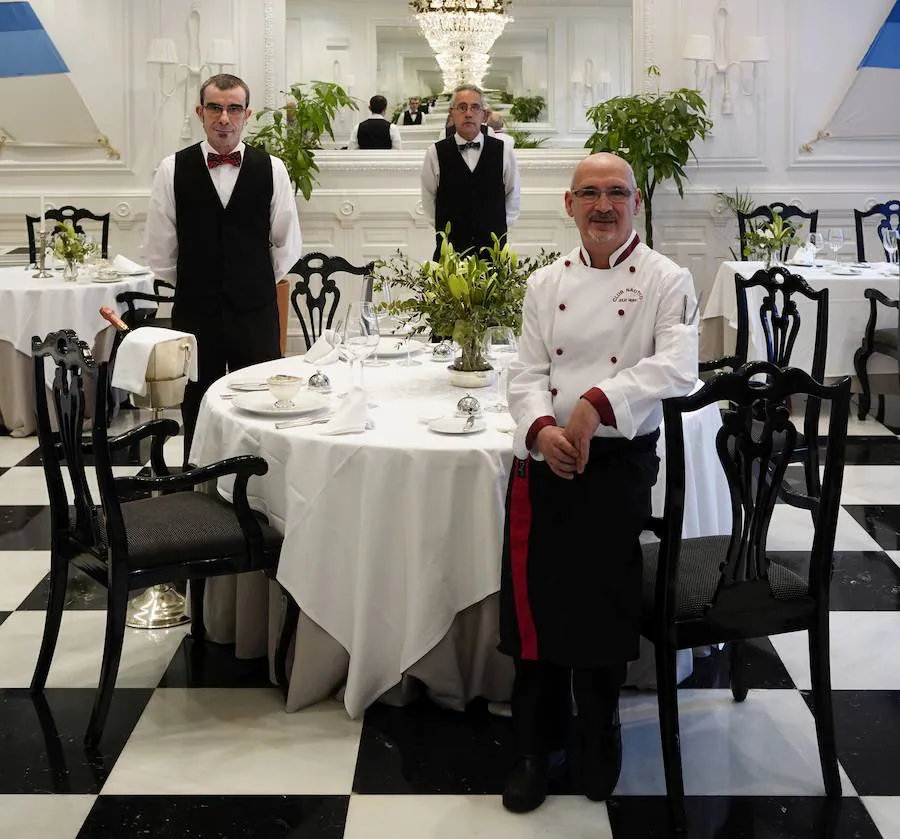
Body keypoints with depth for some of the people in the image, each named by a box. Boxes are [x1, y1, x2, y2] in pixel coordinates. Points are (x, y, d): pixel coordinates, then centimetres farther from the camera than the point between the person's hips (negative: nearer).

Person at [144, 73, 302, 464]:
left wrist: (256, 284, 11)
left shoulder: (271, 169, 0)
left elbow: (287, 245, 8)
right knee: (197, 416, 9)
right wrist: (194, 285, 11)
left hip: (256, 314, 0)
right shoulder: (174, 169, -1)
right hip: (195, 314, 0)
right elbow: (159, 251, 4)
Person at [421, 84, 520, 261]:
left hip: (494, 247, 1)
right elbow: (428, 201, 8)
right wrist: (448, 229, 7)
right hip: (449, 248, -1)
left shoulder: (503, 152, 4)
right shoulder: (436, 153, 1)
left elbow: (513, 198, 13)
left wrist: (498, 226, 8)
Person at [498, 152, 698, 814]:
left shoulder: (667, 281, -3)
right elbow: (528, 373, 3)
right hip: (544, 461, 3)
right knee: (536, 604, 1)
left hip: (619, 464, -3)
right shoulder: (547, 283, 9)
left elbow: (677, 367, -19)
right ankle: (539, 745, 21)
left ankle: (598, 735, 26)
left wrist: (594, 405, -30)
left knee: (604, 605, 0)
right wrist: (542, 429, -18)